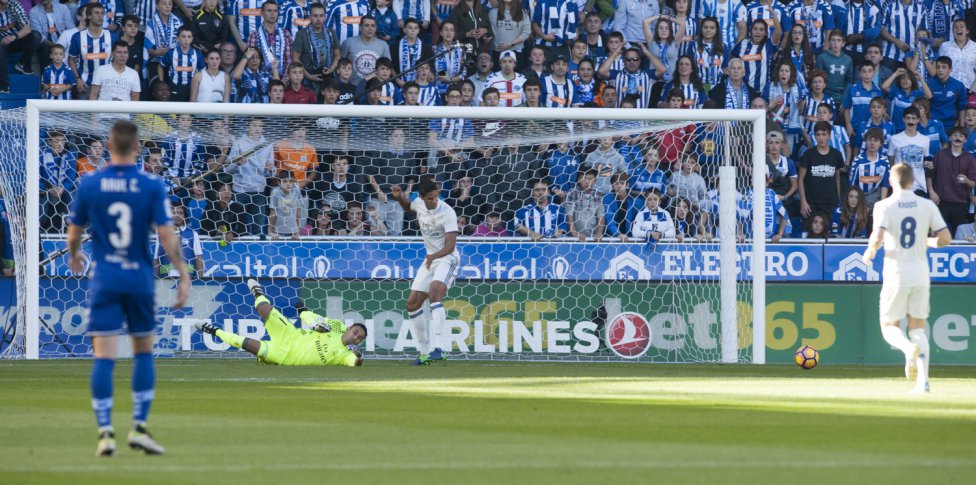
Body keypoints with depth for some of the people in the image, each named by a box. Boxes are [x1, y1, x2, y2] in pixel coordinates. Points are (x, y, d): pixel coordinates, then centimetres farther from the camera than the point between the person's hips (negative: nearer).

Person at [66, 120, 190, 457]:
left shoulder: (89, 185, -2)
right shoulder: (152, 186, -6)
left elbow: (74, 231, 9)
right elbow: (166, 234, -10)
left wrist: (74, 257, 30)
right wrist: (184, 275, -3)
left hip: (104, 279, 0)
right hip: (139, 278, 0)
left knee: (104, 357, -2)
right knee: (143, 353, 14)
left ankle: (105, 432, -9)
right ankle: (139, 427, 8)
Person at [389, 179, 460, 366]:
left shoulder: (447, 213, -22)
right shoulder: (419, 204, -2)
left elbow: (450, 246, -27)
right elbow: (408, 207, 25)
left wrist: (434, 256, -45)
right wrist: (399, 197, 4)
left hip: (447, 259, -8)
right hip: (430, 259, 8)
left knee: (434, 293, -33)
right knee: (412, 303, 6)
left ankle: (441, 348, -42)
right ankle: (425, 352, 17)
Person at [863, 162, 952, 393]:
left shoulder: (884, 206, -6)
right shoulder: (927, 206, 2)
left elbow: (878, 238, -20)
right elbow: (945, 238, -2)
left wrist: (870, 251, 1)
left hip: (896, 274, -3)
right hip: (921, 274, 3)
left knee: (889, 327, 10)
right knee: (918, 327, 12)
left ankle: (909, 348, -24)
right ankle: (923, 380, -4)